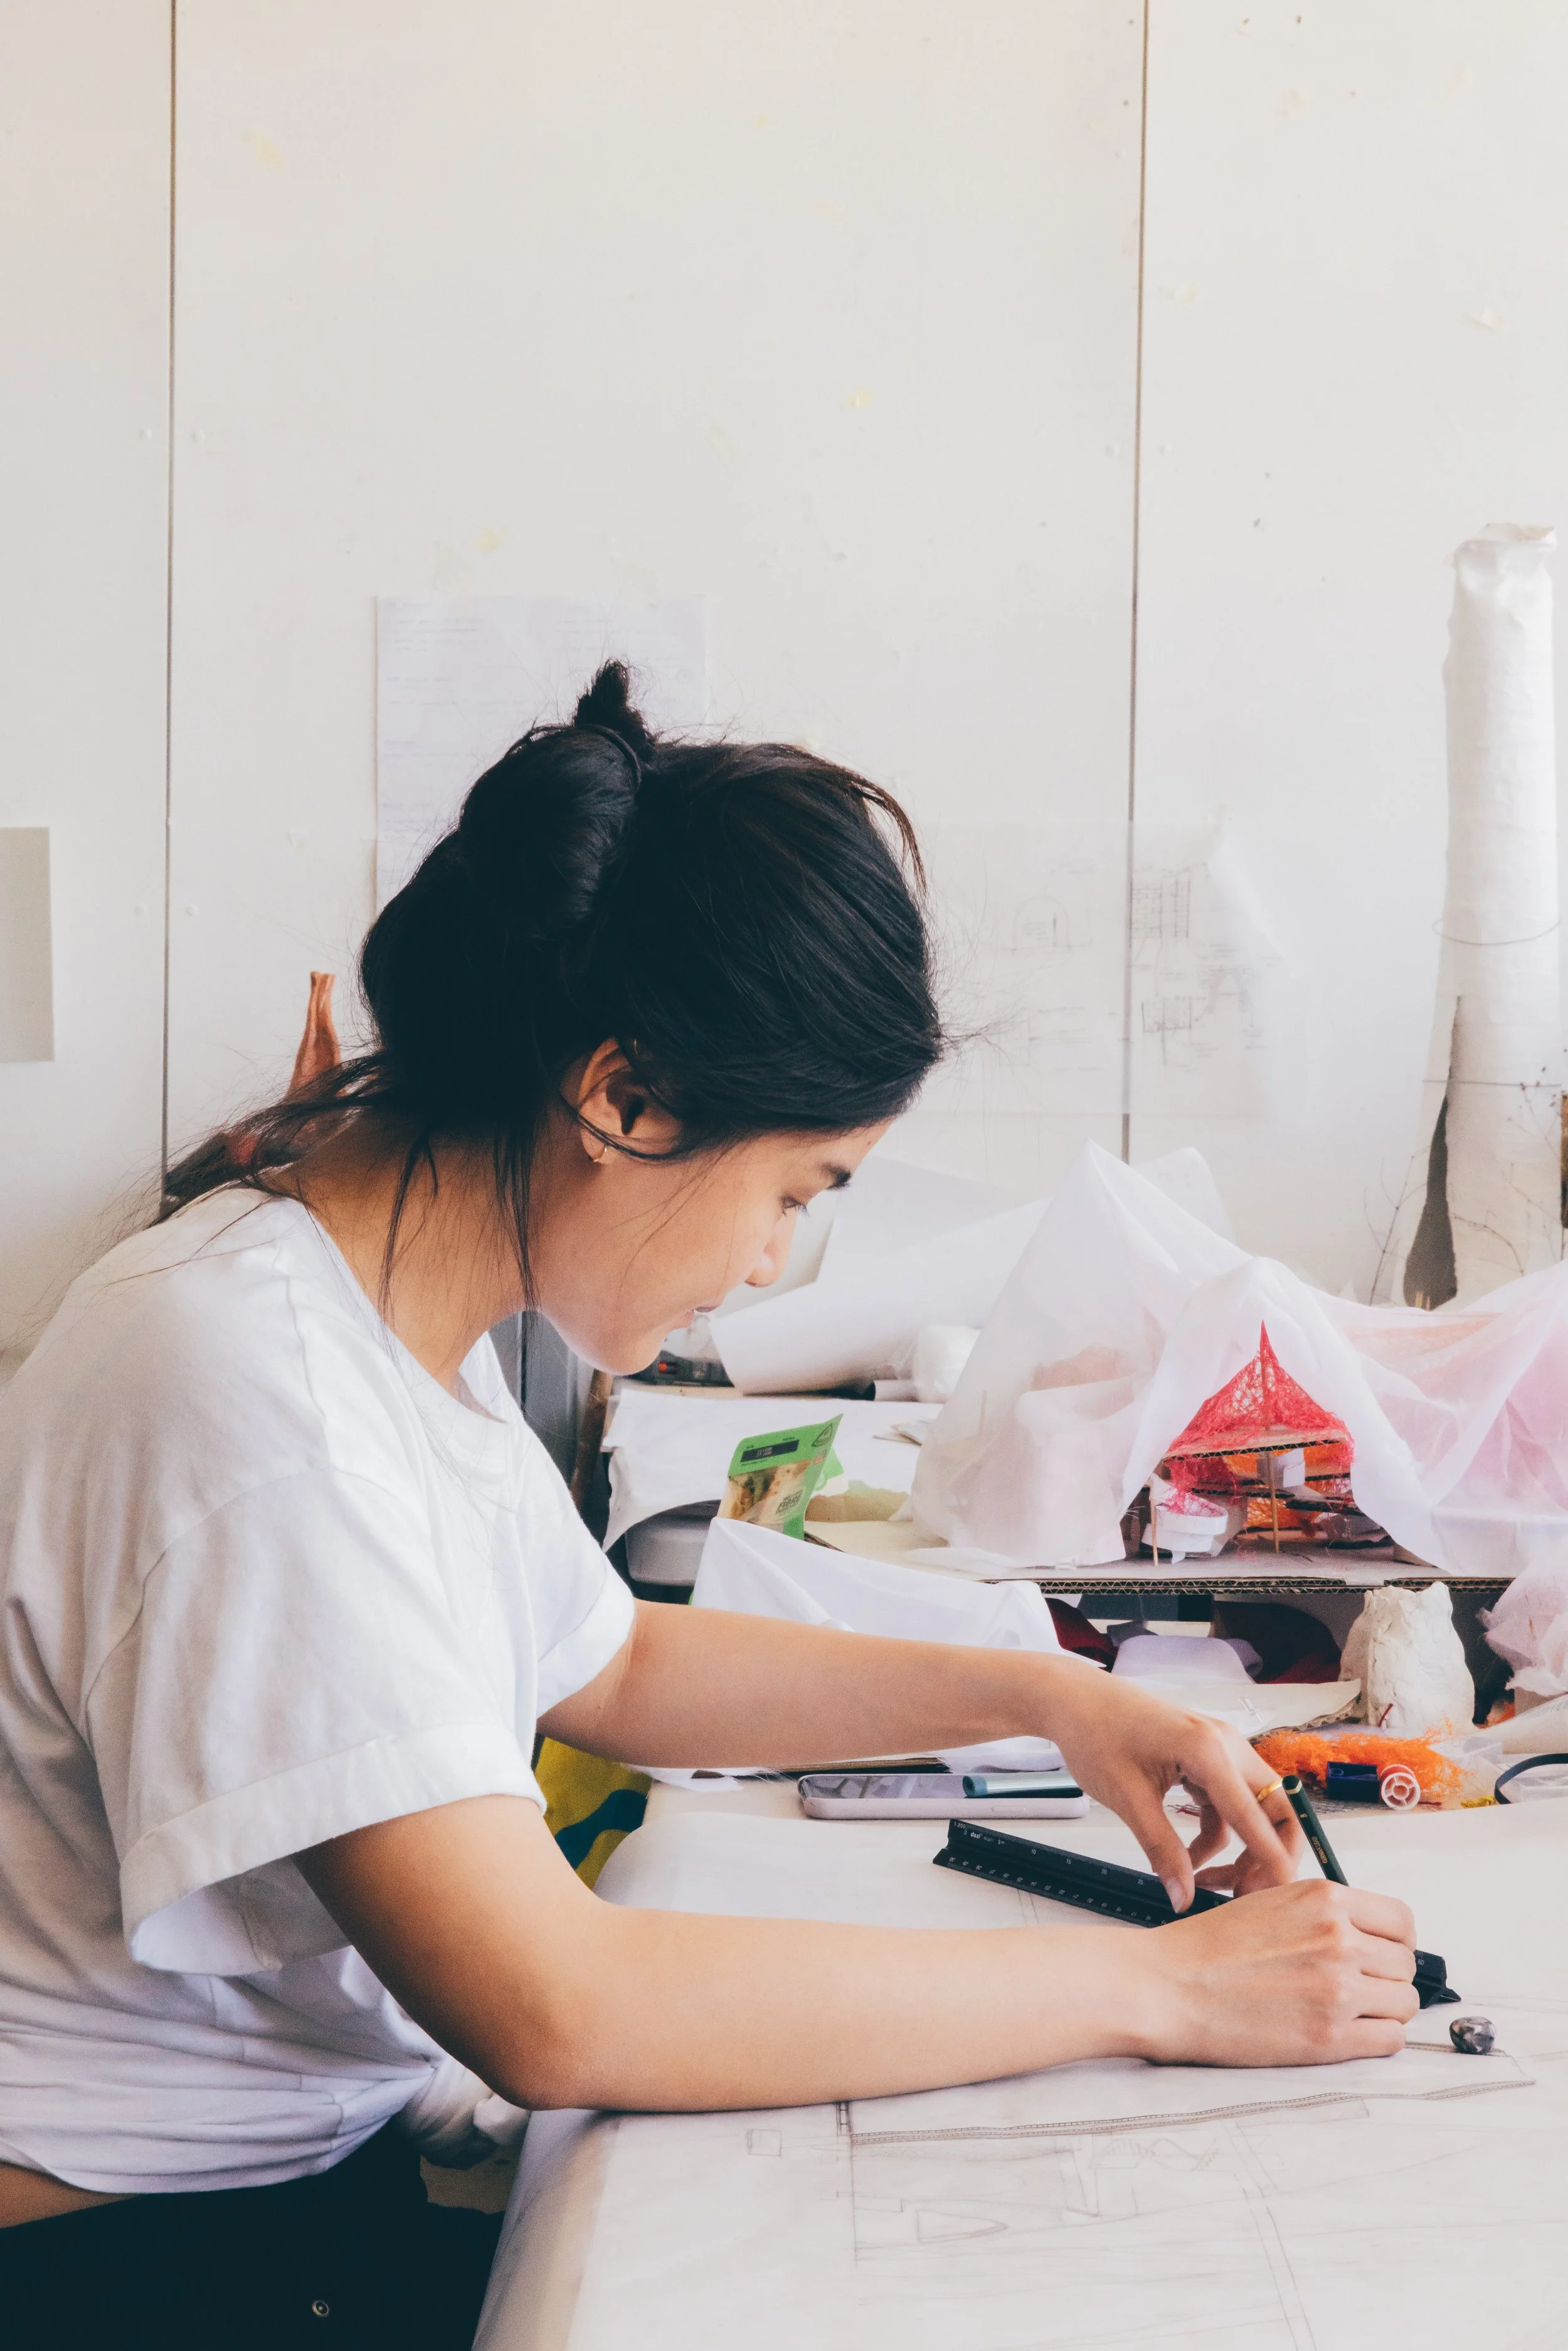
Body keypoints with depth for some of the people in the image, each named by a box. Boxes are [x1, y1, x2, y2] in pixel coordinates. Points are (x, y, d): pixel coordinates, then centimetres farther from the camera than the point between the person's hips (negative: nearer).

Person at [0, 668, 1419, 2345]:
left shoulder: (406, 1309, 3)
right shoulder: (248, 1391, -27)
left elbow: (606, 1667, 17)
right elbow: (555, 2012, -30)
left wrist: (1044, 1695, 8)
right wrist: (1158, 1989, -23)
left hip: (322, 2170, 8)